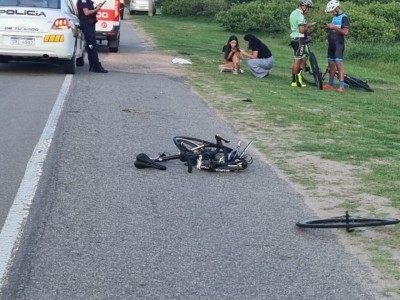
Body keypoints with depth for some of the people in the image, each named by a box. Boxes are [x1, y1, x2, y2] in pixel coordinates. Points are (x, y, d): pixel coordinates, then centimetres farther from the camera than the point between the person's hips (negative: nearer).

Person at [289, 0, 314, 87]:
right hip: (299, 39, -10)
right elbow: (301, 30, -22)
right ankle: (295, 81, 1)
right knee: (297, 60, -4)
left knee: (303, 59, 15)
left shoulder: (293, 13, 15)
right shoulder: (300, 15, -16)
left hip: (294, 38, 10)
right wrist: (307, 26, -5)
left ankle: (298, 78, 13)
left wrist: (305, 25, 12)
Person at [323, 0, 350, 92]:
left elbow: (345, 32, -19)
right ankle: (330, 84, 18)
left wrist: (334, 27, -20)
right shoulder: (335, 17, 17)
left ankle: (341, 86, -16)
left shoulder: (344, 18, -10)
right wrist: (329, 27, 4)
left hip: (338, 45, -9)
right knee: (331, 64, 11)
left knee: (338, 64, -13)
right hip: (331, 44, 9)